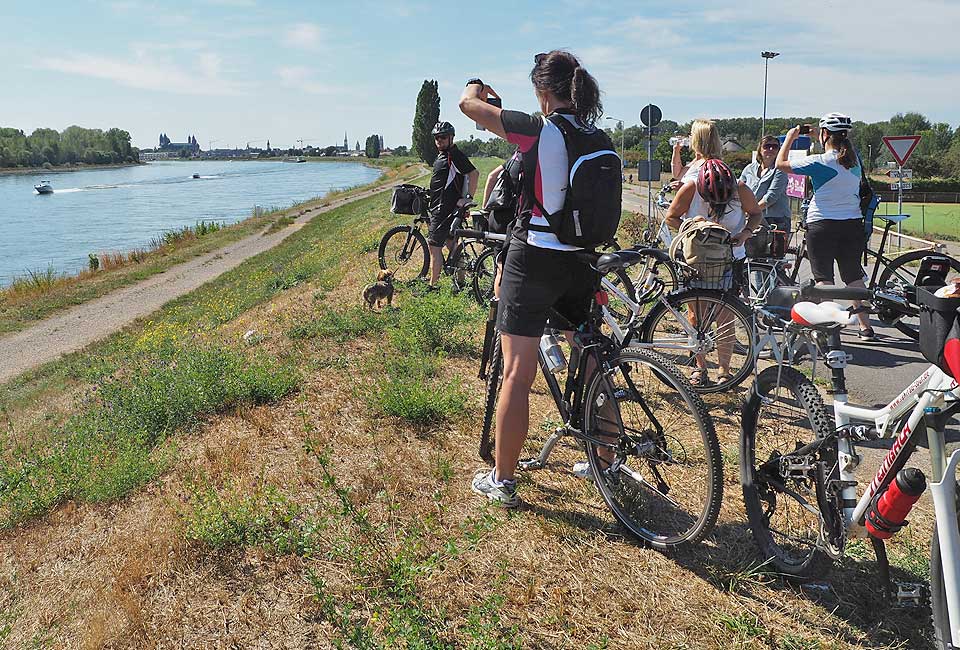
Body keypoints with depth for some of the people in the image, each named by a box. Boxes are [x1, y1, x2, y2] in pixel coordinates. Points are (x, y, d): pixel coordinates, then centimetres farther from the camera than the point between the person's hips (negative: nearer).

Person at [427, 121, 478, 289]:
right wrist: (428, 195, 23)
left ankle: (432, 286, -2)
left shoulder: (455, 156, -15)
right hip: (440, 208, 11)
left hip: (445, 210, -11)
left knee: (434, 246, -7)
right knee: (451, 244, 16)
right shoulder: (443, 156, 16)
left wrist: (468, 198, -24)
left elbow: (474, 173, -23)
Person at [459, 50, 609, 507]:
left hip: (534, 259, -6)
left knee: (517, 374, 0)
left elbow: (468, 105, 0)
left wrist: (476, 88, 22)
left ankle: (502, 481, 10)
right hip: (582, 263, 6)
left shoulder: (538, 130, -11)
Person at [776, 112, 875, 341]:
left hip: (822, 225, -5)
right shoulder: (854, 160, 4)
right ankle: (865, 327, 16)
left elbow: (781, 164, -6)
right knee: (854, 275, 12)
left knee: (824, 278, 3)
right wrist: (817, 138, 26)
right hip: (853, 225, 5)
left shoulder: (819, 162, -14)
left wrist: (790, 137, 7)